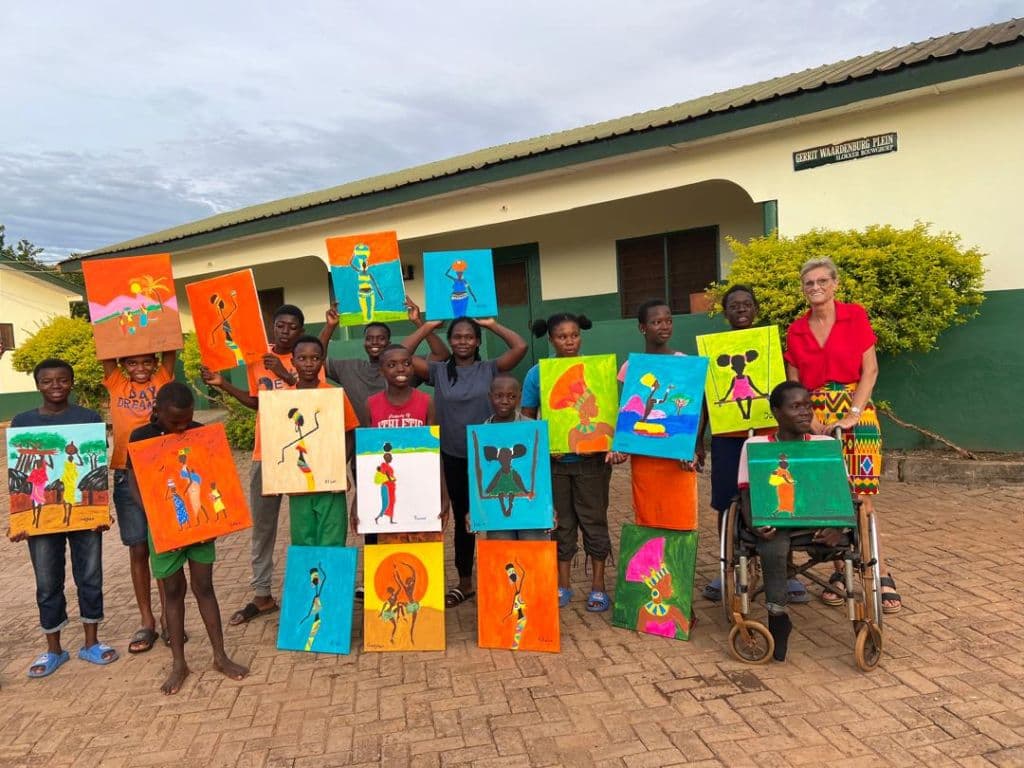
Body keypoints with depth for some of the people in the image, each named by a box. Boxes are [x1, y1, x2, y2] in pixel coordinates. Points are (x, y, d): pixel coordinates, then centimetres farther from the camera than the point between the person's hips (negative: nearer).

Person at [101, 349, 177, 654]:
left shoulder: (162, 381, 4)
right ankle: (146, 620, 19)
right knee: (138, 549, 8)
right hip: (127, 477, 1)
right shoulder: (116, 384, 7)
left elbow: (172, 348, -5)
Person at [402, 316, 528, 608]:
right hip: (454, 457, 2)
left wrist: (492, 324, -4)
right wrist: (427, 326, -1)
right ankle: (464, 582, 27)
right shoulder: (438, 371, 2)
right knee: (462, 519, 14)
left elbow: (521, 347, -14)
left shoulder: (490, 369, -1)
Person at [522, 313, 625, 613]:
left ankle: (598, 585, 20)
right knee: (559, 522, 10)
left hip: (592, 459, -1)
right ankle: (562, 585, 23)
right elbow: (528, 419, 3)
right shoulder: (537, 373, 0)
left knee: (593, 520, 7)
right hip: (553, 461, 1)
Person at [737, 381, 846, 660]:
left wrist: (838, 526, -17)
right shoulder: (755, 445, 3)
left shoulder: (826, 444, 7)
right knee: (772, 548, -34)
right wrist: (754, 524, -21)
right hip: (772, 522, -1)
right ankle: (777, 617, -19)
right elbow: (747, 494, -1)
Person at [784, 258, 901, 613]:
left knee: (859, 498, -6)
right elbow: (794, 383, 8)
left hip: (856, 410, -2)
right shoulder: (796, 330, 9)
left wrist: (853, 414, -13)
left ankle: (881, 576, 4)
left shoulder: (855, 315, 1)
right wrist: (809, 419, -7)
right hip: (815, 416, 3)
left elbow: (870, 369, -3)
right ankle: (840, 572, 15)